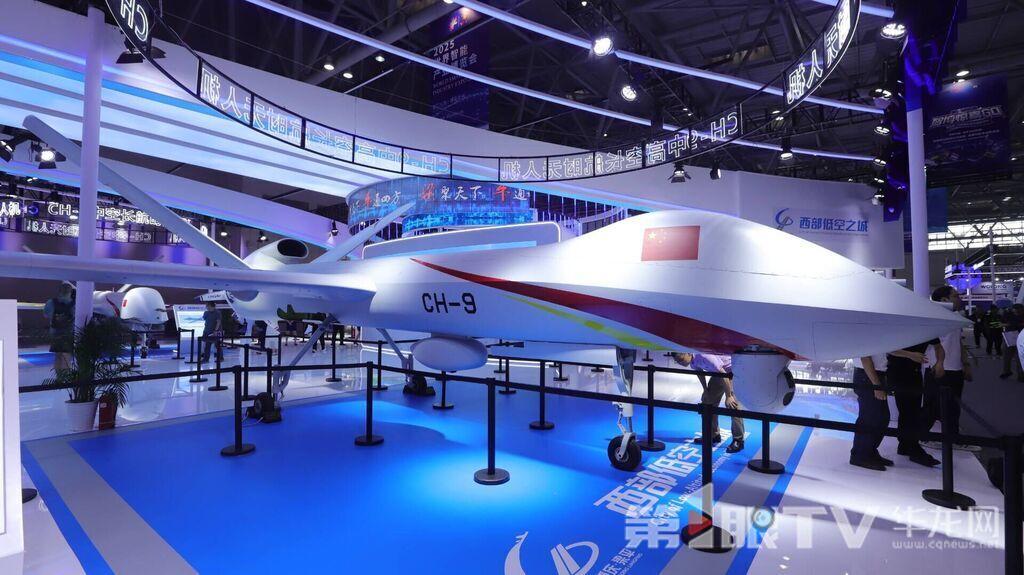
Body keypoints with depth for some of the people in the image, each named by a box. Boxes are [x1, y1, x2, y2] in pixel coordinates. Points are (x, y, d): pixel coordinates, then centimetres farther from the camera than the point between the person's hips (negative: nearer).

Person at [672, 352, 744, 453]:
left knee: (732, 404, -18)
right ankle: (713, 435, 19)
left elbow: (723, 375, -33)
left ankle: (738, 440, -9)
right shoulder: (692, 360, -10)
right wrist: (705, 389, 10)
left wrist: (728, 396, -28)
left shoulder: (704, 356, -37)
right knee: (708, 400, 8)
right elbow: (699, 371, 11)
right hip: (719, 371, 9)